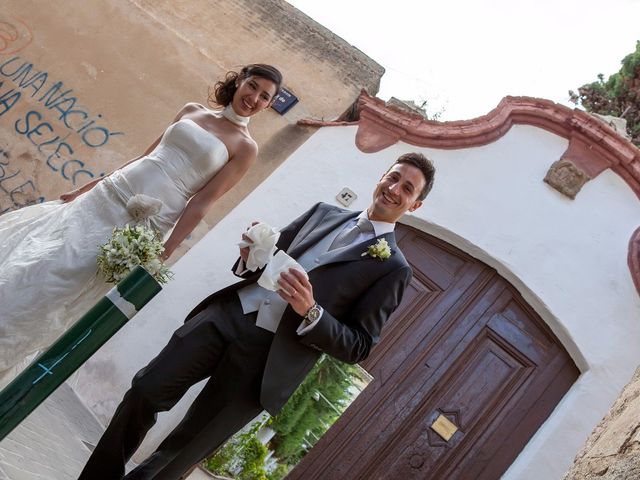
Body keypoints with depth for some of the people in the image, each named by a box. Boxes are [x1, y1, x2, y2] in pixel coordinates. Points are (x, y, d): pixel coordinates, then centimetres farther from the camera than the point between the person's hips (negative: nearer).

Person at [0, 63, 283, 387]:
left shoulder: (245, 147, -4)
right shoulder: (191, 110, 12)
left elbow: (201, 203, -9)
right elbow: (146, 156, 16)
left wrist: (163, 254, -13)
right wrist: (88, 186, 16)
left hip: (140, 224, -5)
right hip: (109, 194, 6)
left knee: (51, 284, -5)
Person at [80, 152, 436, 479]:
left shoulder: (393, 268, -1)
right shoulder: (324, 213, 15)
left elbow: (360, 346, -4)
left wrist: (311, 311, -20)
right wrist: (251, 258, -4)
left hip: (268, 355, -4)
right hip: (226, 315, 5)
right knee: (146, 392, 1)